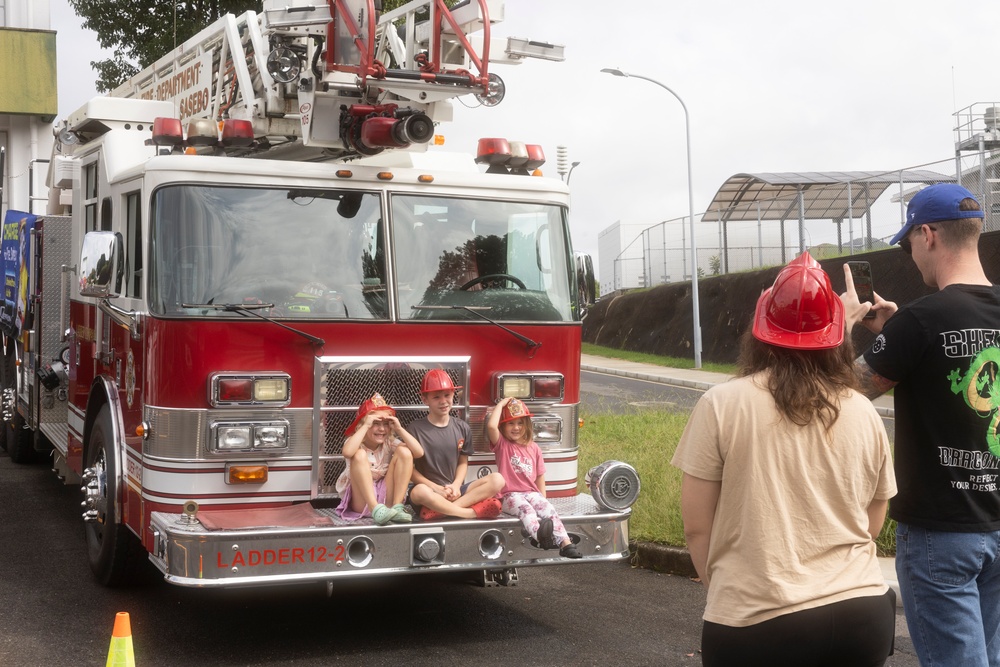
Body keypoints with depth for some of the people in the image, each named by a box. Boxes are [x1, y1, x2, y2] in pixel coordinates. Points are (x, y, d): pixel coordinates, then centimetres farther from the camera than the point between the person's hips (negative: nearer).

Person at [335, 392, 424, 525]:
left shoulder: (389, 442, 2)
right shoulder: (356, 442, -7)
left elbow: (419, 452, -12)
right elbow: (347, 452, -35)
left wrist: (399, 429, -14)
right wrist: (365, 426, -28)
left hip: (386, 498, 3)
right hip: (361, 502, -3)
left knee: (404, 451, -11)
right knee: (359, 454, -25)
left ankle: (397, 507, -20)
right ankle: (376, 510, -38)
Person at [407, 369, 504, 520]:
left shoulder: (462, 427, 9)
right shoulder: (416, 428, -3)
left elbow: (463, 462, 13)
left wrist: (456, 486, -8)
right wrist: (438, 489, -15)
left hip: (455, 492, 5)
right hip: (430, 490, -4)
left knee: (497, 480, -18)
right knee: (420, 491, -40)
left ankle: (440, 510, -29)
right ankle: (474, 512, -27)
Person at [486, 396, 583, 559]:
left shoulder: (533, 447, 17)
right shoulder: (501, 444, 6)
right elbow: (491, 425, -15)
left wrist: (542, 498, 8)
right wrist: (501, 404, -3)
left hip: (532, 492, 4)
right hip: (510, 495, -4)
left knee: (548, 508, -27)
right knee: (526, 509, -35)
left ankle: (565, 543, -42)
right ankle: (539, 534, -66)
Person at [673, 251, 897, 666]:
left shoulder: (721, 405, -7)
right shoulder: (864, 413, 3)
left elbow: (696, 527, -4)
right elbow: (872, 526, 14)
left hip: (756, 623, -3)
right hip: (863, 615, 4)